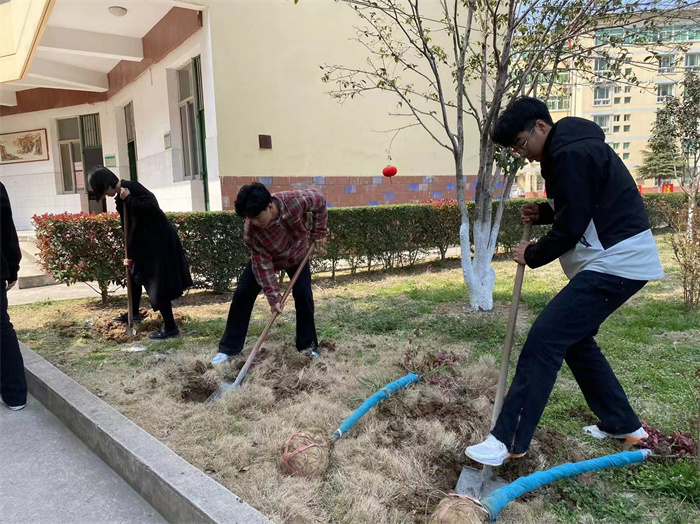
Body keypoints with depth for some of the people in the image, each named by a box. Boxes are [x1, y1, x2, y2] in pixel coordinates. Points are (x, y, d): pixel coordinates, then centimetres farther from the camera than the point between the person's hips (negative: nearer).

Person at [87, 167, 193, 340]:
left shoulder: (132, 188, -16)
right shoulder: (120, 198, 12)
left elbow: (151, 208, -32)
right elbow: (129, 227, 14)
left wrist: (128, 198, -21)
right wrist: (129, 254, 12)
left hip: (159, 241, -10)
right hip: (146, 242, 10)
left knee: (158, 285, -5)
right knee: (135, 273, 24)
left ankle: (170, 328, 4)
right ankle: (134, 314, 43)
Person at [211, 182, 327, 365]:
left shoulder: (296, 201, -39)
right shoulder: (250, 231, -37)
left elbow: (319, 199, -17)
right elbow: (263, 264, -28)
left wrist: (318, 233, -13)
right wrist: (273, 296, -28)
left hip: (297, 255, 0)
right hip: (264, 258, 0)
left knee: (303, 295, -12)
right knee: (242, 294, -8)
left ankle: (308, 346, 7)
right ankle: (228, 348, 2)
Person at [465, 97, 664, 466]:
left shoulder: (571, 153, -18)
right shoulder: (569, 149, 15)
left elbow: (571, 227, -20)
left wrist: (533, 255, -4)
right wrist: (543, 212, 7)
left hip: (615, 263, -11)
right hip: (616, 260, 11)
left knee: (544, 340, -15)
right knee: (575, 339, 18)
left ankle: (508, 440, -10)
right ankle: (622, 424, 31)